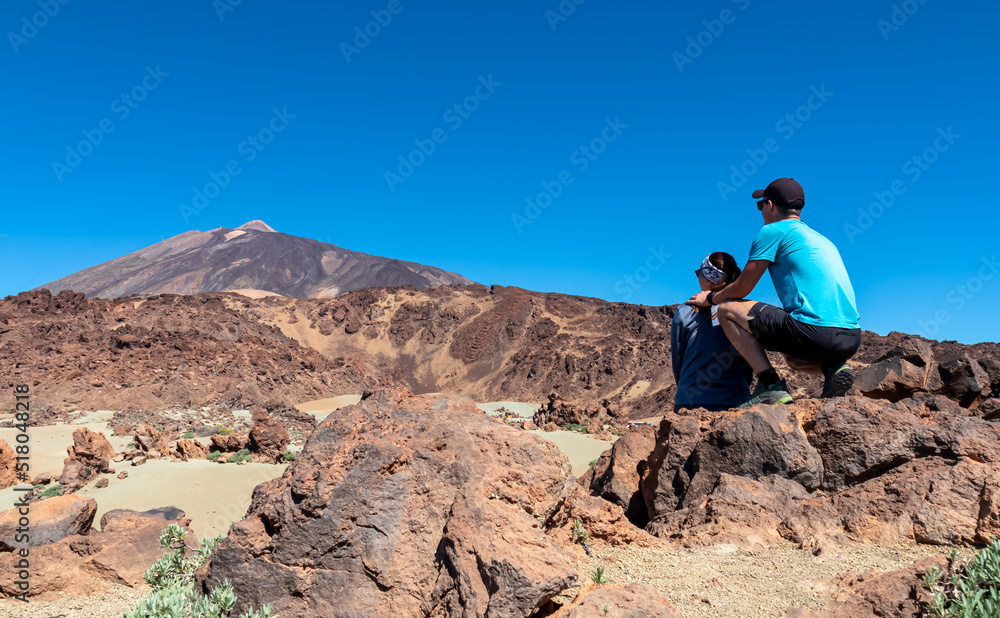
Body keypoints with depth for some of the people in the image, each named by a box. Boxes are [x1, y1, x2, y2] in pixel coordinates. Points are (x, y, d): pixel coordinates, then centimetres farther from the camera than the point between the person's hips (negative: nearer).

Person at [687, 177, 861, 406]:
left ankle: (771, 386, -8)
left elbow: (742, 288, 3)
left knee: (727, 309, 3)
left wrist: (710, 298, 23)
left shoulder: (773, 231, 2)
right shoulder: (822, 239, 26)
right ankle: (833, 367, 5)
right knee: (794, 358, 40)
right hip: (852, 338, 9)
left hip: (816, 331, -9)